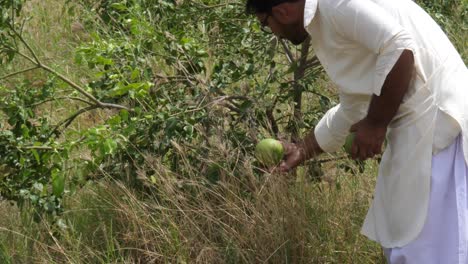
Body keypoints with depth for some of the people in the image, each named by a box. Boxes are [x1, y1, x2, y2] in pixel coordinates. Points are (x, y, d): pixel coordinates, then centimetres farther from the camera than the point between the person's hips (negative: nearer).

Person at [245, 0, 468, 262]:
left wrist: (375, 123, -13)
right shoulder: (325, 22, 20)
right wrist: (302, 150, 36)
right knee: (404, 242, 19)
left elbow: (399, 49, -23)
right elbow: (352, 109, 30)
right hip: (416, 123, 10)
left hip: (434, 114, -10)